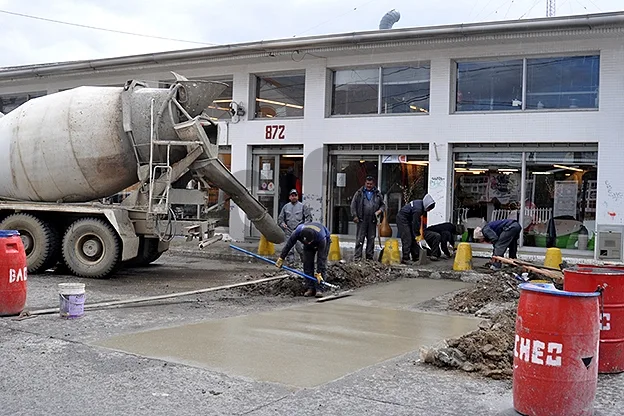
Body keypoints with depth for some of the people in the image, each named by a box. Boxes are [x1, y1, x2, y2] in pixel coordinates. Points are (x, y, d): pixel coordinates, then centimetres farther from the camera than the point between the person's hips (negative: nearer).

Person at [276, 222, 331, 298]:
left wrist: (319, 273, -36)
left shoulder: (321, 237, -45)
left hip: (324, 241, -3)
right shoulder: (297, 232, -37)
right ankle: (310, 288, -2)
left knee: (322, 264, -17)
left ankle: (319, 289, -18)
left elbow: (321, 257, -37)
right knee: (307, 264, -8)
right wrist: (281, 258, -13)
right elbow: (288, 245, -20)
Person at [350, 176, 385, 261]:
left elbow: (383, 205, 18)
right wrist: (354, 216, -3)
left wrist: (380, 211, -3)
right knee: (360, 238, -4)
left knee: (371, 239, 5)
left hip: (372, 220, 2)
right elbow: (353, 204, 4)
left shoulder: (377, 194, 11)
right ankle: (357, 256, -3)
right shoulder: (359, 193, 5)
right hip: (362, 219, -2)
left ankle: (370, 257, 12)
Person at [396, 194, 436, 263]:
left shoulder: (421, 204, -2)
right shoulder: (418, 209, -30)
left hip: (408, 219, 10)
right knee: (407, 239, -14)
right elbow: (415, 223, -22)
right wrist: (417, 235, -13)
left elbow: (419, 219, 5)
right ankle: (405, 258, -15)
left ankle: (415, 256, 13)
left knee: (413, 238, 9)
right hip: (402, 219, -10)